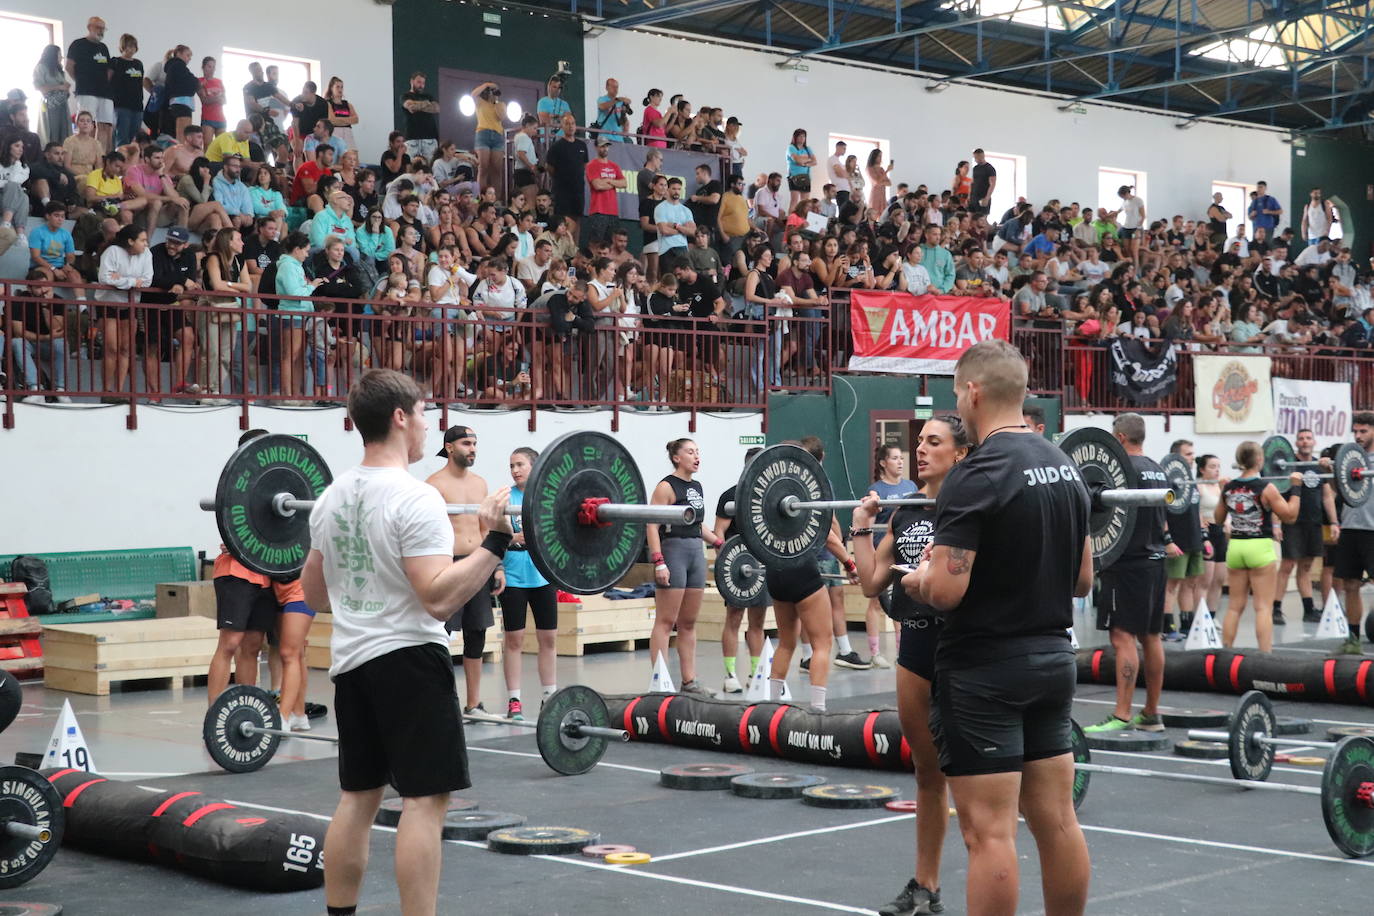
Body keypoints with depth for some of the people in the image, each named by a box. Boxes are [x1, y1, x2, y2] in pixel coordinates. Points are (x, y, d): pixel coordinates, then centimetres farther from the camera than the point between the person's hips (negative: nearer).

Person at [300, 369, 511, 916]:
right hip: (406, 659, -9)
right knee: (425, 798, -6)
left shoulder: (332, 498, 9)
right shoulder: (414, 499, -17)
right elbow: (440, 599, -25)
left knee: (358, 794, 15)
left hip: (352, 662, 9)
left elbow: (314, 594, 17)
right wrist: (496, 541, -23)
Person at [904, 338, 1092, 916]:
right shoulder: (1066, 469, 10)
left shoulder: (975, 476, -17)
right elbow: (1082, 580, 15)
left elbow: (945, 591, -23)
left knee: (989, 832, -6)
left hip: (984, 672, -8)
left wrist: (917, 579, -2)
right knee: (1056, 821, 12)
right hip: (1053, 660, 8)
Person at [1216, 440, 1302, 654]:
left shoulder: (1228, 488, 2)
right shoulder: (1266, 488, -12)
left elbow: (1218, 519, 15)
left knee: (1234, 607, 12)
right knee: (1263, 607, -2)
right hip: (1260, 548, -5)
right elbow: (1290, 516, -8)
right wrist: (1296, 487, -3)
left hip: (1235, 547, 5)